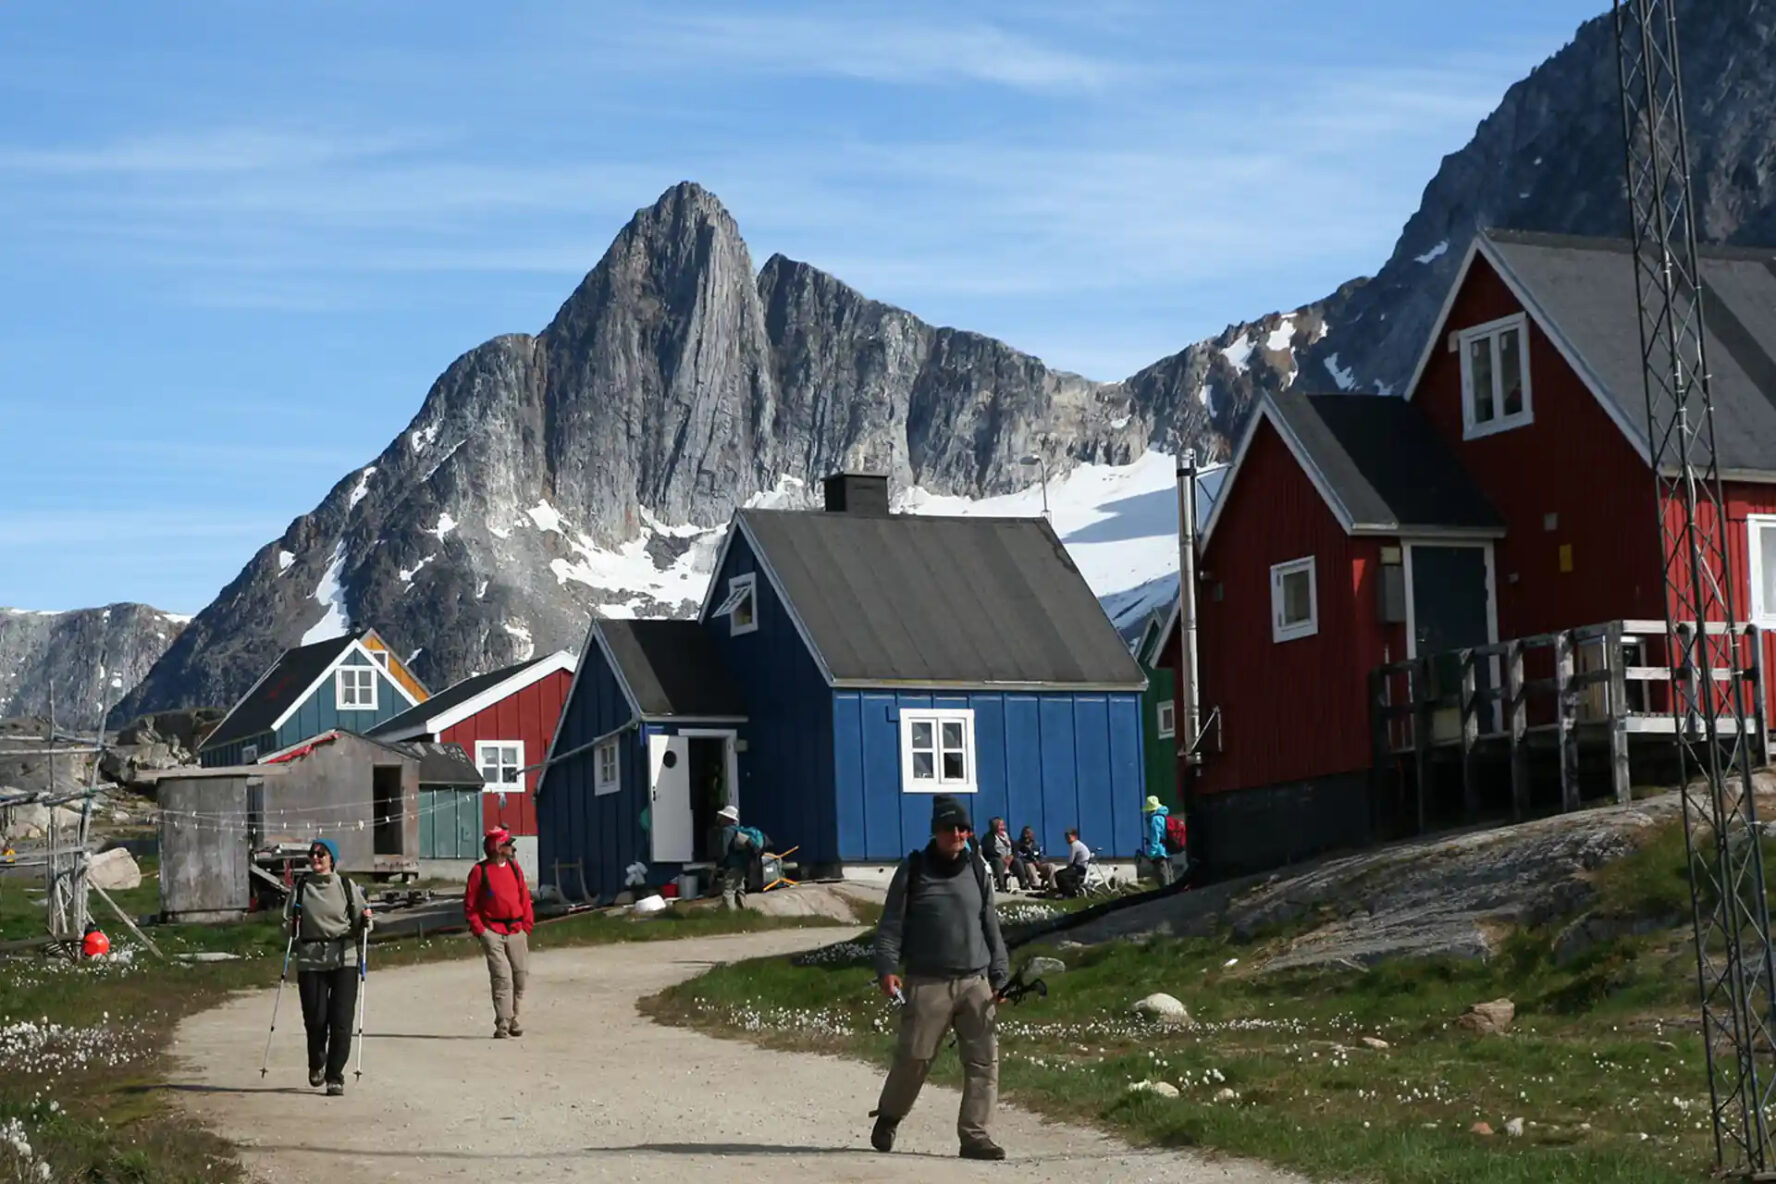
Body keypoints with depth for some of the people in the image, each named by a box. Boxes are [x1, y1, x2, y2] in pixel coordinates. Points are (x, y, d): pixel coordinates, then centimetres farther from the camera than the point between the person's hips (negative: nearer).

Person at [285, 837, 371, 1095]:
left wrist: (366, 920, -11)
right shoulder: (300, 888, 9)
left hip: (344, 959, -1)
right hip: (310, 960, 1)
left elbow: (360, 926, 10)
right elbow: (288, 924, 15)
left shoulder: (347, 887, 6)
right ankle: (316, 1063, 28)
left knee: (341, 1020, -8)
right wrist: (290, 925, -7)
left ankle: (335, 1075, 2)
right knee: (315, 1018, -2)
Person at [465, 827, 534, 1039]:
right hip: (493, 932, -5)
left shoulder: (515, 868, 12)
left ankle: (514, 1017, 20)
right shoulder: (480, 871, -2)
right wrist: (479, 930, -9)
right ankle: (503, 1023, -9)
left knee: (520, 974, 5)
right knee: (502, 977, -11)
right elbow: (469, 904, -1)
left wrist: (527, 925, 6)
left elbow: (525, 898, 15)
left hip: (516, 931, 5)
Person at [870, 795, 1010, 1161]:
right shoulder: (913, 870, 3)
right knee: (914, 1057, -3)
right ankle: (887, 1119, 21)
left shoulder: (977, 870, 14)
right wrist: (887, 968, -11)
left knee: (984, 1059, -5)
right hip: (927, 983, -3)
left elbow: (991, 925, 18)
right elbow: (891, 924, 1)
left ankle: (975, 1134, 0)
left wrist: (999, 974, 14)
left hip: (975, 982, 4)